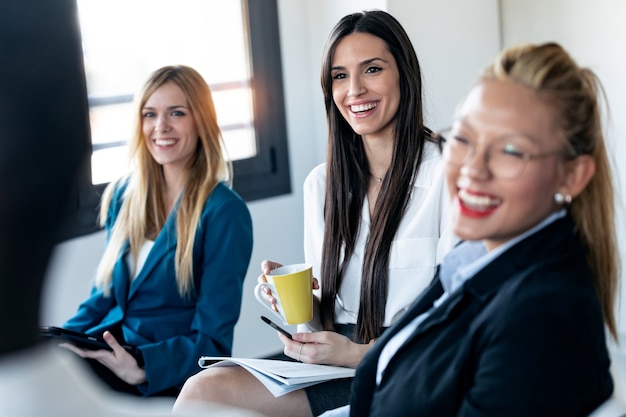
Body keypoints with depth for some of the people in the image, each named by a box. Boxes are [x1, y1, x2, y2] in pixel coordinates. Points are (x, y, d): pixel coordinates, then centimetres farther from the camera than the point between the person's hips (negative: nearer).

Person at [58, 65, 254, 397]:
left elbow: (212, 339, -10)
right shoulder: (123, 197, 12)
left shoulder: (223, 213, -8)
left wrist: (141, 368, -28)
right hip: (105, 353, 6)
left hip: (166, 376, -6)